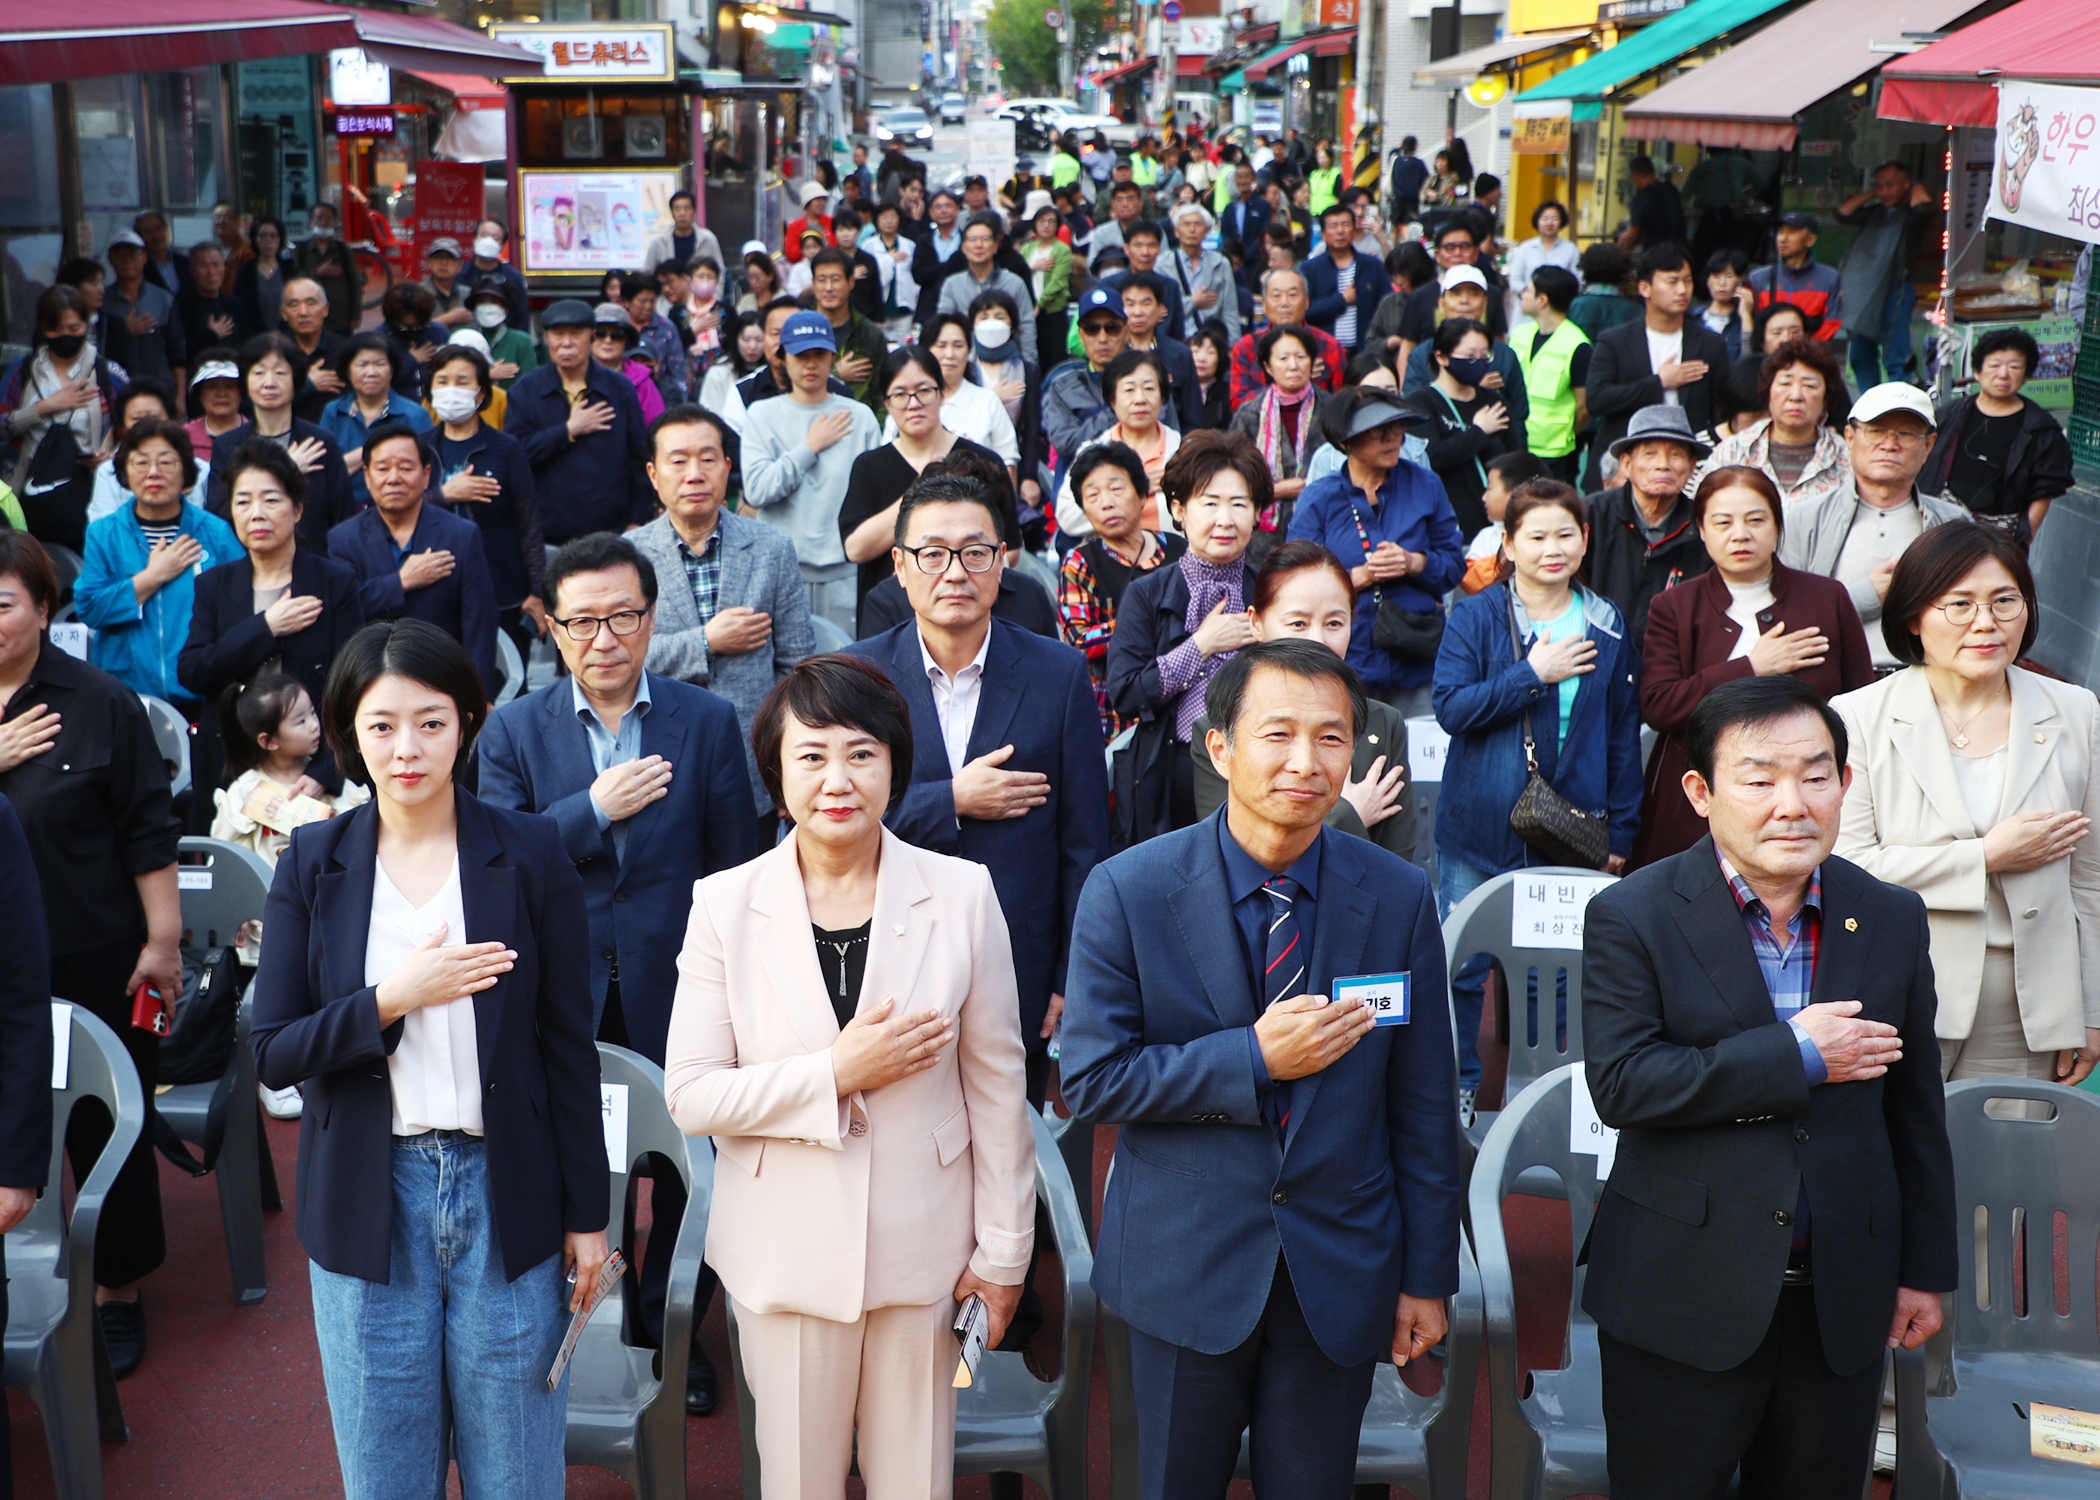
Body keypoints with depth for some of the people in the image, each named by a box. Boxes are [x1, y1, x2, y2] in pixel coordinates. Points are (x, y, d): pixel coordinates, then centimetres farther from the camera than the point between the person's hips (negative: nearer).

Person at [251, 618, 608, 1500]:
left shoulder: (531, 853, -3)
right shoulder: (314, 863, 0)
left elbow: (568, 1045, 0)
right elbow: (274, 1054, -2)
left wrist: (587, 1213, 1)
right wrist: (392, 999, -17)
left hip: (504, 1194, -1)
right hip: (368, 1200, 1)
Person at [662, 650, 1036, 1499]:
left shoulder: (962, 895, -5)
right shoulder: (726, 905, -5)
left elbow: (996, 1085, 1)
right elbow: (690, 1095, -6)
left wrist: (1004, 1249, 3)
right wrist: (837, 1073, -17)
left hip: (923, 1246, 0)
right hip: (788, 1252, 0)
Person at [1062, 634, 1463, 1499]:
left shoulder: (1398, 898, -6)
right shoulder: (1129, 892, -12)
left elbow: (1423, 1105, 0)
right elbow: (1091, 1080, -12)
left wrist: (1428, 1277, 2)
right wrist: (1253, 1058, -21)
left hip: (1340, 1276, 1)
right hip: (1185, 1266, -1)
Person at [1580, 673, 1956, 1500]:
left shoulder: (1893, 919, 4)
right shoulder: (1631, 918, -9)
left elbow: (1915, 1108, 10)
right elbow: (1619, 1084, -20)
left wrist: (1925, 1269, 12)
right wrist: (1796, 1055, -19)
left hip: (1841, 1302, 3)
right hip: (1682, 1299, -3)